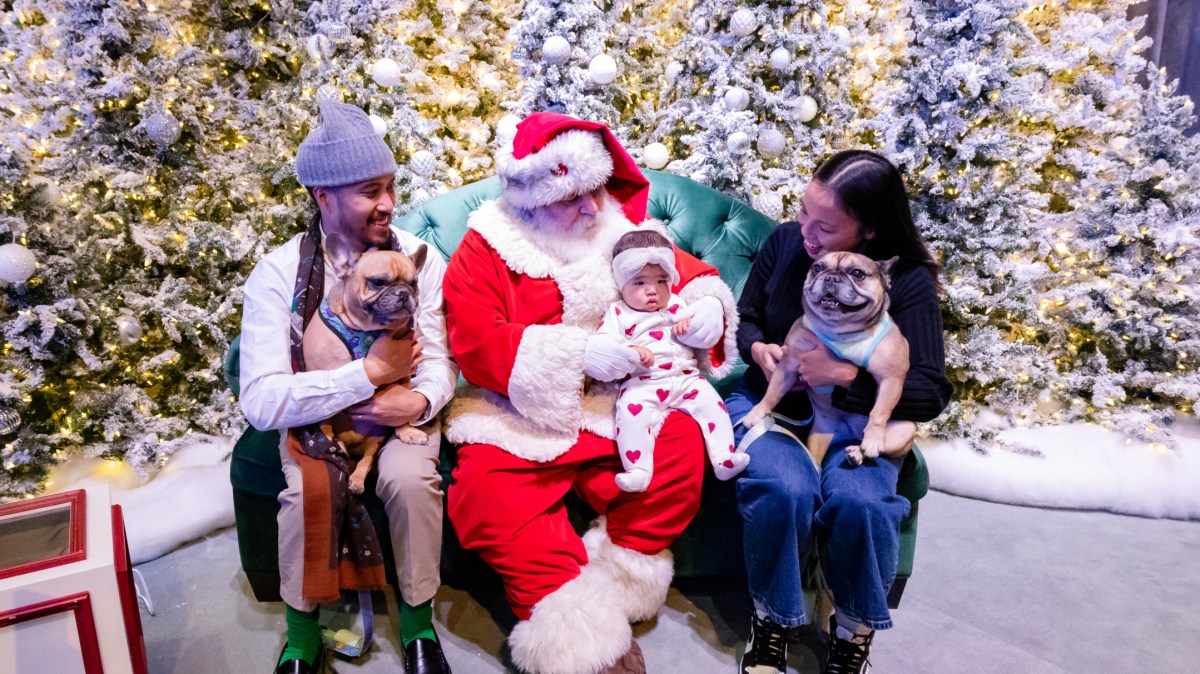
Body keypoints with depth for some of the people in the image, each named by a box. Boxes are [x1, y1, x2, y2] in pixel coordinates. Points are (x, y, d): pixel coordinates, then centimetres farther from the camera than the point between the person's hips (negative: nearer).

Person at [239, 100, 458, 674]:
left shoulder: (418, 257, -7)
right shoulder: (278, 273, -12)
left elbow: (439, 360, -5)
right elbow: (262, 401, -20)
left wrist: (420, 400, -28)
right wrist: (369, 371, -25)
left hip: (397, 410, 1)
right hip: (314, 415, 0)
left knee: (410, 478, -29)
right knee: (309, 489, -29)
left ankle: (418, 621, -4)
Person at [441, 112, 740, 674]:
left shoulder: (623, 231, 10)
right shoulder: (485, 249, 1)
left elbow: (689, 272, 19)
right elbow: (474, 342, -11)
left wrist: (707, 305, -8)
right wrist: (579, 351, -20)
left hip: (619, 409, 2)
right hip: (520, 417, -2)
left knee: (683, 443, -26)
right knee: (486, 488, -28)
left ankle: (615, 589, -10)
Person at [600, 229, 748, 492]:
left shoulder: (677, 305, 20)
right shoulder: (618, 313, 8)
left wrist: (692, 326, 2)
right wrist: (631, 351, -22)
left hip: (685, 378, 4)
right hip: (641, 384, -4)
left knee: (710, 401, -18)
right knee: (631, 411, -30)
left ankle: (724, 459, -13)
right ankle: (638, 471, -30)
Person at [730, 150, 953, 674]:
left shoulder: (908, 280, -12)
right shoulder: (785, 241, -5)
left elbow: (930, 393, -15)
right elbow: (744, 317, 10)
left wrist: (848, 376, -27)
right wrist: (757, 348, -13)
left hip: (855, 419, -1)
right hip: (769, 405, 1)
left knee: (859, 501, -32)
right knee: (785, 490, -32)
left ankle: (853, 632, -1)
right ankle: (771, 620, -2)